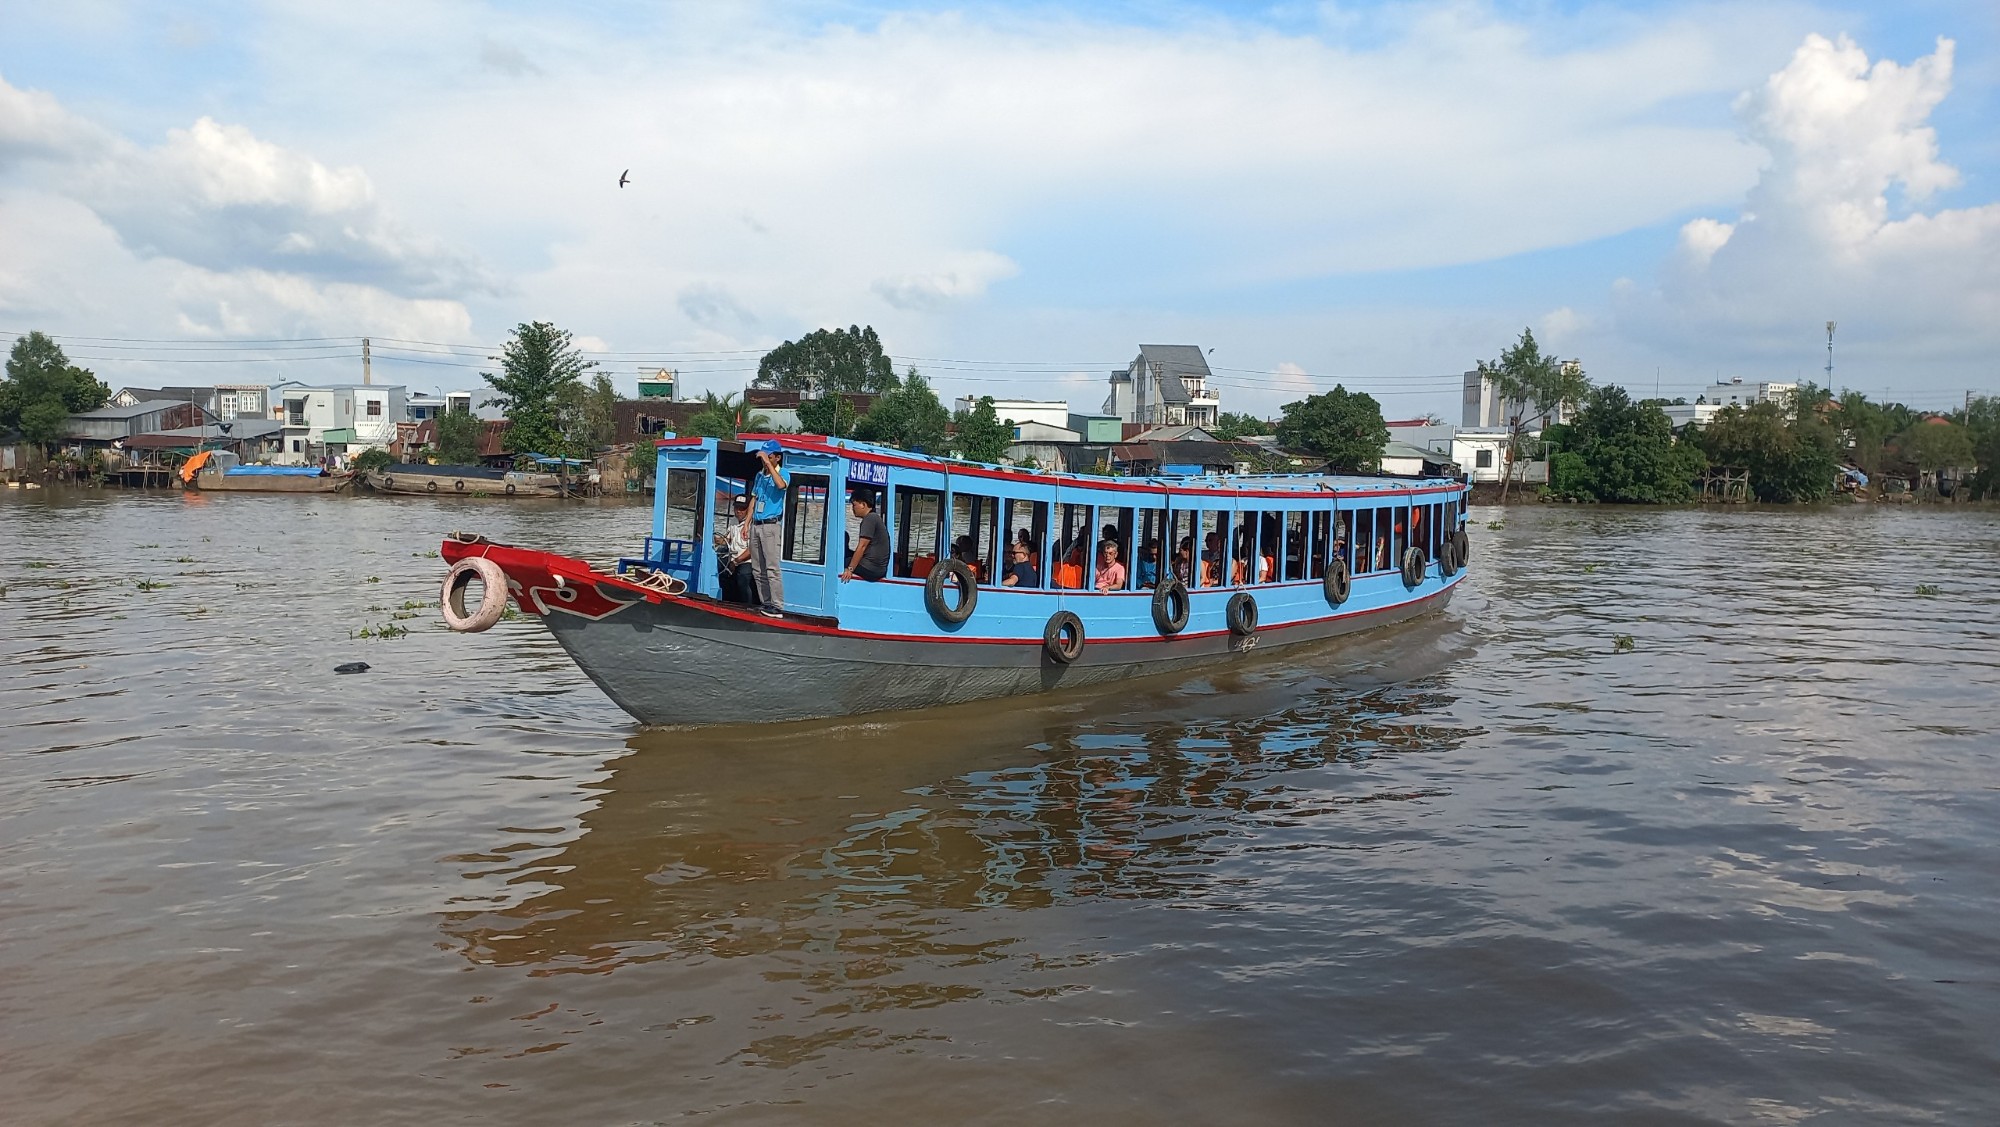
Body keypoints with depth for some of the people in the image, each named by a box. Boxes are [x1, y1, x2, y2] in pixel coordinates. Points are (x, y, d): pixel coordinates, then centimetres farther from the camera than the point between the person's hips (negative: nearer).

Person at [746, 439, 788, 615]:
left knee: (772, 567, -13)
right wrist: (746, 523, 15)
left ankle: (778, 606, -12)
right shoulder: (759, 475, 16)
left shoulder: (782, 473, -4)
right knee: (757, 569, 9)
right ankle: (766, 603, 16)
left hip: (771, 525, -8)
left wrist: (768, 462, -25)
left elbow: (781, 485, -29)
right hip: (756, 525, 8)